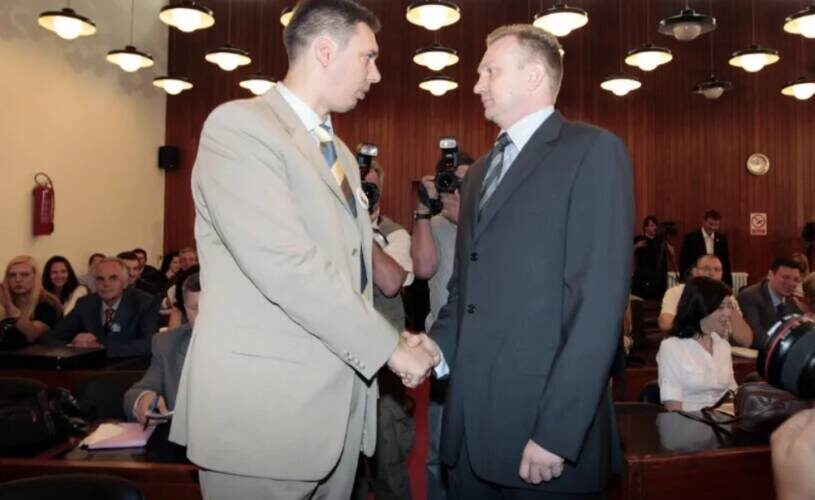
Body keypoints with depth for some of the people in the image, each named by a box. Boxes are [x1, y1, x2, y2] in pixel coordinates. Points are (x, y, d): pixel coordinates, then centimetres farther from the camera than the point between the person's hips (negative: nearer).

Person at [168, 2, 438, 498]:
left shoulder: (341, 153, 16)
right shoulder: (239, 125, -11)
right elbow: (286, 267, -22)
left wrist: (391, 342, 1)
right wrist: (388, 346, -15)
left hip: (339, 400, 8)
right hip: (264, 403, -8)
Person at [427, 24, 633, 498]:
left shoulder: (594, 151, -7)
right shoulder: (481, 170, 17)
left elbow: (600, 299, -15)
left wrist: (557, 431, -18)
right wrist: (436, 347, 0)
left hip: (546, 420, -6)